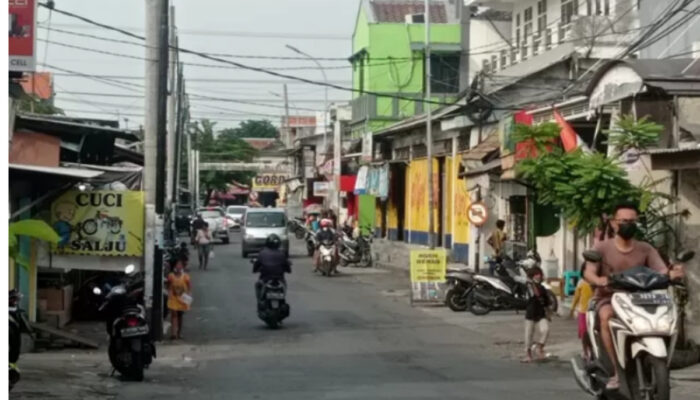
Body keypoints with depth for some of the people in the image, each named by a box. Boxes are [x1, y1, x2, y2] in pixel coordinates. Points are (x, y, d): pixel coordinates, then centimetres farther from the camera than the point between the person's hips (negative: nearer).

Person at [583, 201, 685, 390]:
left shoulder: (646, 249, 7)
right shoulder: (602, 248, -1)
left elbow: (662, 272, -6)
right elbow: (588, 273, -14)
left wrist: (673, 273, -32)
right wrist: (598, 280, -39)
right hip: (607, 298, -2)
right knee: (607, 316, -37)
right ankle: (618, 370, -33)